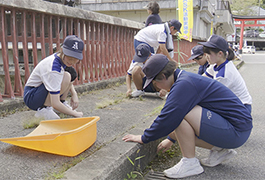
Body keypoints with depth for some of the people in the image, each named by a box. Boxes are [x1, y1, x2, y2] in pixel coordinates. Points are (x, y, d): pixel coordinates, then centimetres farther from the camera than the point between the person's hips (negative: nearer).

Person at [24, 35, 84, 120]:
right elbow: (55, 104, -33)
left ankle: (62, 102, 3)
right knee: (66, 76, -29)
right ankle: (43, 109, -17)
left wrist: (74, 94, -3)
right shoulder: (54, 69, -31)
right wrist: (75, 114, -22)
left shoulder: (60, 57, -6)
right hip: (31, 97, -9)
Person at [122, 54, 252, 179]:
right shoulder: (185, 77, 11)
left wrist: (144, 138, -8)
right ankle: (219, 150, 14)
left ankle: (190, 163, -9)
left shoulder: (184, 84, -22)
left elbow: (168, 118, -23)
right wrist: (171, 138, 32)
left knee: (181, 113, -24)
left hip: (237, 131, -10)